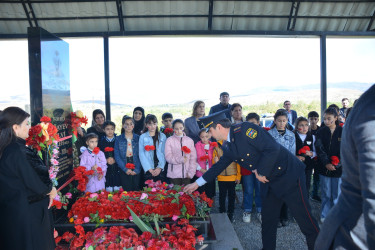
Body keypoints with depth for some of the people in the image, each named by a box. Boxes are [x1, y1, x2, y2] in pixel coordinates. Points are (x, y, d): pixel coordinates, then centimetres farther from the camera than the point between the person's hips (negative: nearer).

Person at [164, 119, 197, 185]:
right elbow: (168, 157, -6)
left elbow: (193, 158, 4)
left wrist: (191, 172, -5)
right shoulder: (169, 140, 0)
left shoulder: (189, 140, 5)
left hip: (186, 174, 2)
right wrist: (181, 159, -19)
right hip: (174, 175, -2)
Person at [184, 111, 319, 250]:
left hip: (288, 174, -8)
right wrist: (197, 184, 18)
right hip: (270, 181, 8)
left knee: (302, 215, 1)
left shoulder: (244, 129, -22)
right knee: (267, 218, 14)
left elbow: (273, 148, -26)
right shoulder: (228, 147, 5)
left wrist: (262, 172, -17)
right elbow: (220, 165, 16)